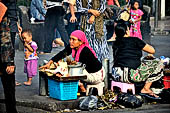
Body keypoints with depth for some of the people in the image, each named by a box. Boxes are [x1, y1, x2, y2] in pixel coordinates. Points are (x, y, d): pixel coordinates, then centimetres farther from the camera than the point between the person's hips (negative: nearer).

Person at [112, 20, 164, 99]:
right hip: (129, 75, -7)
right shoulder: (134, 40, -2)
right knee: (158, 64, 7)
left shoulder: (116, 43, 14)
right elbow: (152, 51, 8)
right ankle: (146, 89, 6)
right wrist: (142, 47, 27)